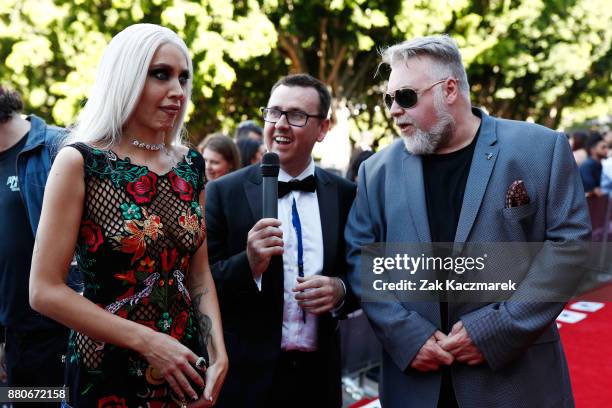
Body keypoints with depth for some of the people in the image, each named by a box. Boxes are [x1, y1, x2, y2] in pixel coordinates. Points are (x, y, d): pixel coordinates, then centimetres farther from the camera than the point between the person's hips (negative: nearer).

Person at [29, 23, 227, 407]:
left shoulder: (190, 164, 3)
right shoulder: (80, 162, -12)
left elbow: (199, 275, 8)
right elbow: (45, 290, -13)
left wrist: (218, 354, -6)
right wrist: (147, 341, -17)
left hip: (183, 367, 5)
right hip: (106, 374, -5)